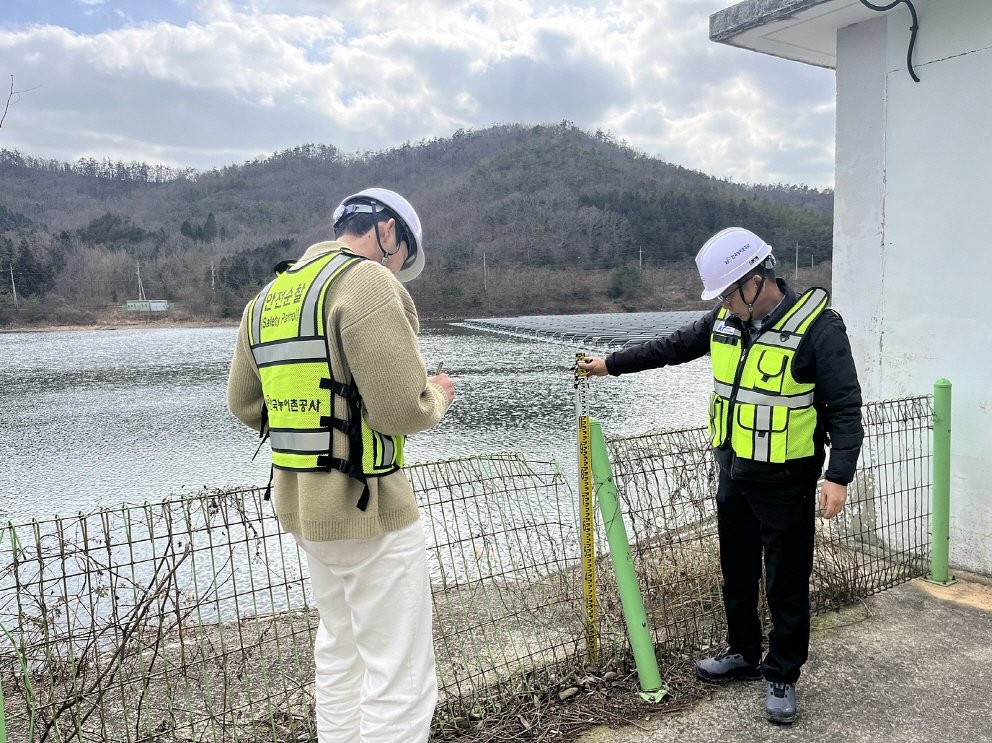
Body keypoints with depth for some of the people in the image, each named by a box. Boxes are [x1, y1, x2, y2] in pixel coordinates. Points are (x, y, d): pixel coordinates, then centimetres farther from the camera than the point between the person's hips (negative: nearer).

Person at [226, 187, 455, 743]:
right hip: (368, 503, -9)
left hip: (301, 499, 9)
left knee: (340, 651, 25)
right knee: (401, 678, 2)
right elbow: (403, 408, -22)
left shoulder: (269, 295, 10)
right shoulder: (367, 281, -16)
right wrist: (436, 397, -2)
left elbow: (244, 404, 16)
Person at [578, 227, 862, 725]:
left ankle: (782, 676, 27)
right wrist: (610, 364, 17)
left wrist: (839, 475, -24)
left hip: (786, 483, -6)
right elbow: (670, 348, 13)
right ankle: (743, 653, 40)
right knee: (736, 571, 20)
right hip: (733, 475, 7)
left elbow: (845, 408, -17)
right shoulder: (726, 321, 1)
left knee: (786, 584, 7)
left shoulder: (817, 327, -18)